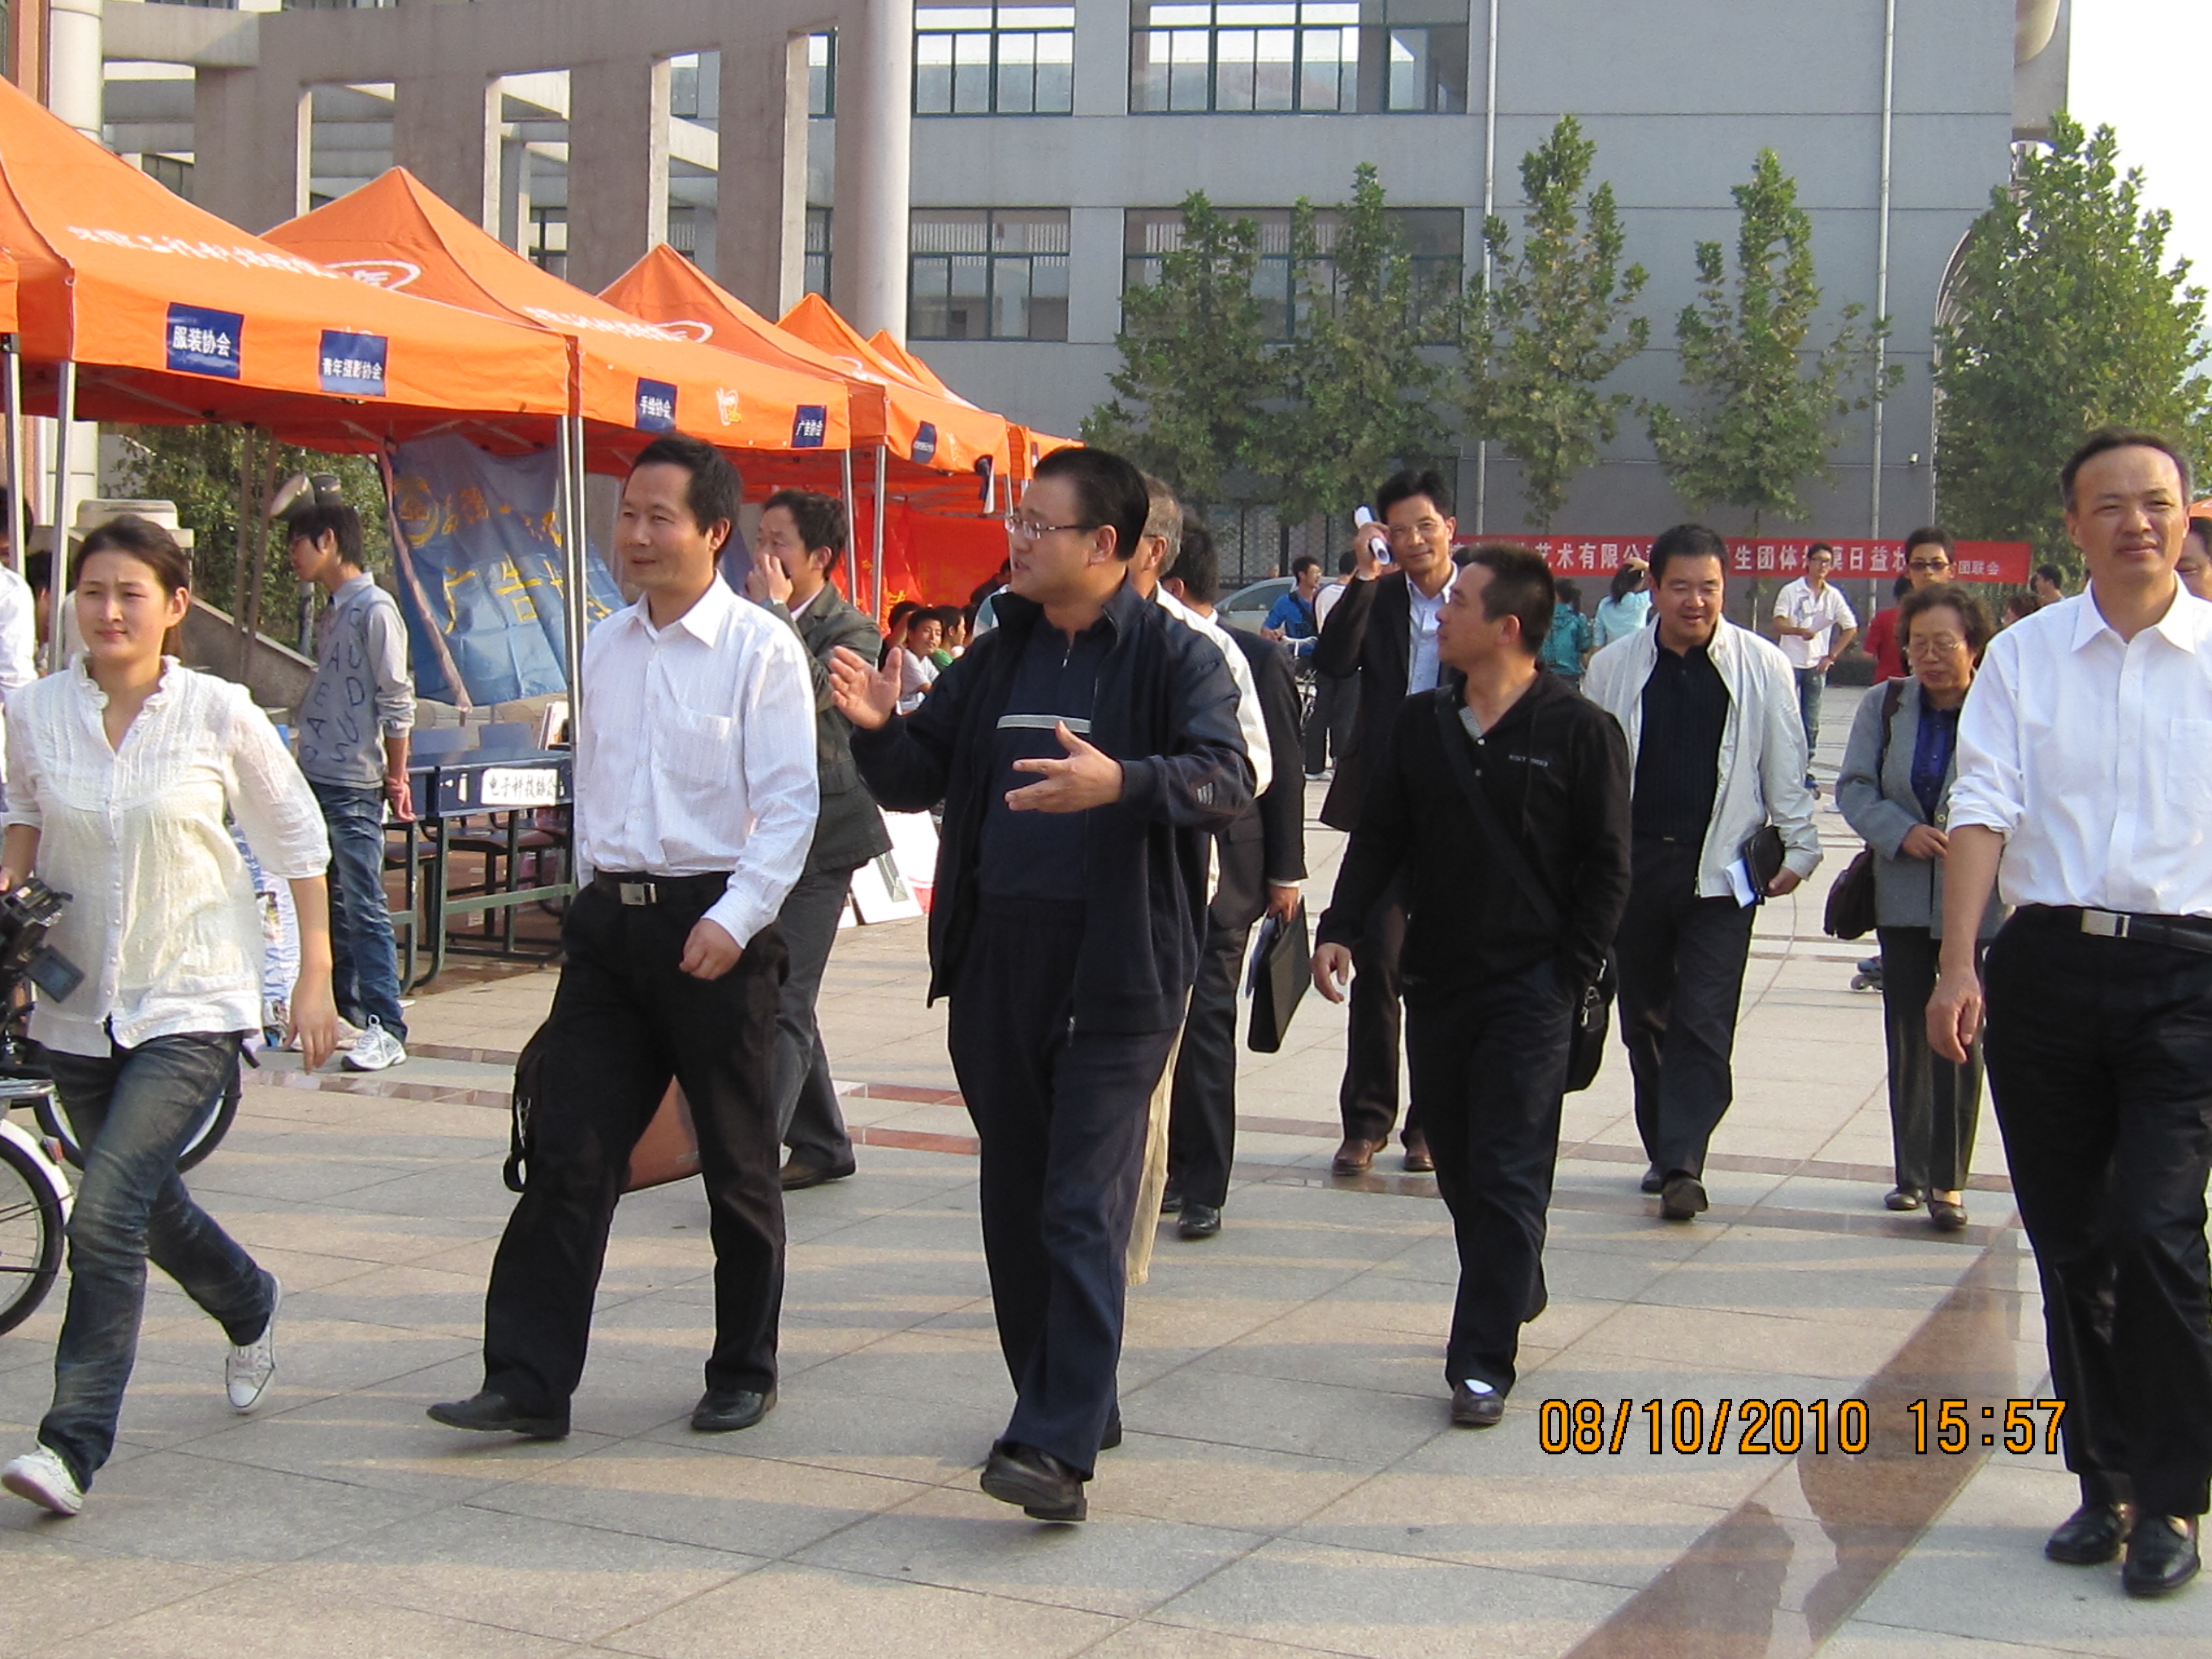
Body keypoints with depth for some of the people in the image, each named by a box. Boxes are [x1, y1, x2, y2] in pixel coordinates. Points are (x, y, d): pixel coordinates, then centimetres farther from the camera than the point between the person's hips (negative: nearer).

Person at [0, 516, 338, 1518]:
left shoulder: (220, 714, -8)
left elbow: (297, 841, 2)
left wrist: (316, 978, 3)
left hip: (191, 1004, -4)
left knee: (107, 1216, -18)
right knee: (149, 1208, 20)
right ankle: (250, 1306, 51)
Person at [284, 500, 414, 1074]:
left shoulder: (374, 609, -10)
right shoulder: (331, 613, 16)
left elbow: (397, 701, -13)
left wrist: (396, 778, -13)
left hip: (355, 786, -9)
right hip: (318, 778, 9)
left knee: (364, 907, -9)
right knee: (329, 904, 12)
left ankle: (386, 1027, -7)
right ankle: (345, 1010, 20)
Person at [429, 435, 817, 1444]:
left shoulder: (761, 649, -8)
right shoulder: (605, 648, 12)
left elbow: (790, 803, -12)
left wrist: (734, 919, -21)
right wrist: (597, 895, 15)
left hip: (714, 926, -5)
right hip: (609, 920, 5)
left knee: (737, 1164, 8)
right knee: (566, 1156, 0)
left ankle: (743, 1374, 22)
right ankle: (528, 1383, 3)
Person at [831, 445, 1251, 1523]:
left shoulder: (1172, 655, -6)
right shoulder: (997, 657, 13)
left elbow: (1228, 776, -20)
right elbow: (919, 782, 15)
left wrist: (1122, 783, -38)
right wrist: (880, 729, -7)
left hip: (1117, 966, -7)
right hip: (996, 958, 7)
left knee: (1083, 1207, -8)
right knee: (1016, 1200, 13)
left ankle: (1058, 1446, -9)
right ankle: (1065, 1403, 28)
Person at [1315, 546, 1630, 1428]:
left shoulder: (1579, 730, -7)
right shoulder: (1420, 724, 7)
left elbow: (1608, 866, -5)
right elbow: (1379, 836, 11)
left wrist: (1572, 975, -10)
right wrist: (1341, 928, -2)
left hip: (1528, 987, -5)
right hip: (1436, 980, 5)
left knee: (1508, 1174, -5)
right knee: (1457, 1164, 14)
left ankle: (1483, 1361, -2)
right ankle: (1514, 1291, 34)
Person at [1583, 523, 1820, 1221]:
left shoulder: (1763, 668, -1)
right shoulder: (1613, 667, 3)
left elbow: (1785, 766, 5)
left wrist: (1797, 847, 1)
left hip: (1721, 869, -2)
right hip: (1632, 866, 2)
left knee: (1704, 1022, -8)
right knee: (1644, 1018, 11)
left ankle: (1682, 1164, -9)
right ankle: (1663, 1150, 24)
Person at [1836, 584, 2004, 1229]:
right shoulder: (1885, 705, 3)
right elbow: (1853, 787, 0)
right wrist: (1903, 833, -15)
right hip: (1903, 895, 4)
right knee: (1907, 1029, 10)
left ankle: (1948, 1180, 5)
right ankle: (1912, 1171, 21)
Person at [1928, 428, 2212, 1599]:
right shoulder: (2022, 656, 6)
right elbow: (1983, 809, 0)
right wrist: (1957, 966, -10)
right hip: (2044, 964, 3)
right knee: (2067, 1243, 10)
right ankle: (2104, 1480, 25)